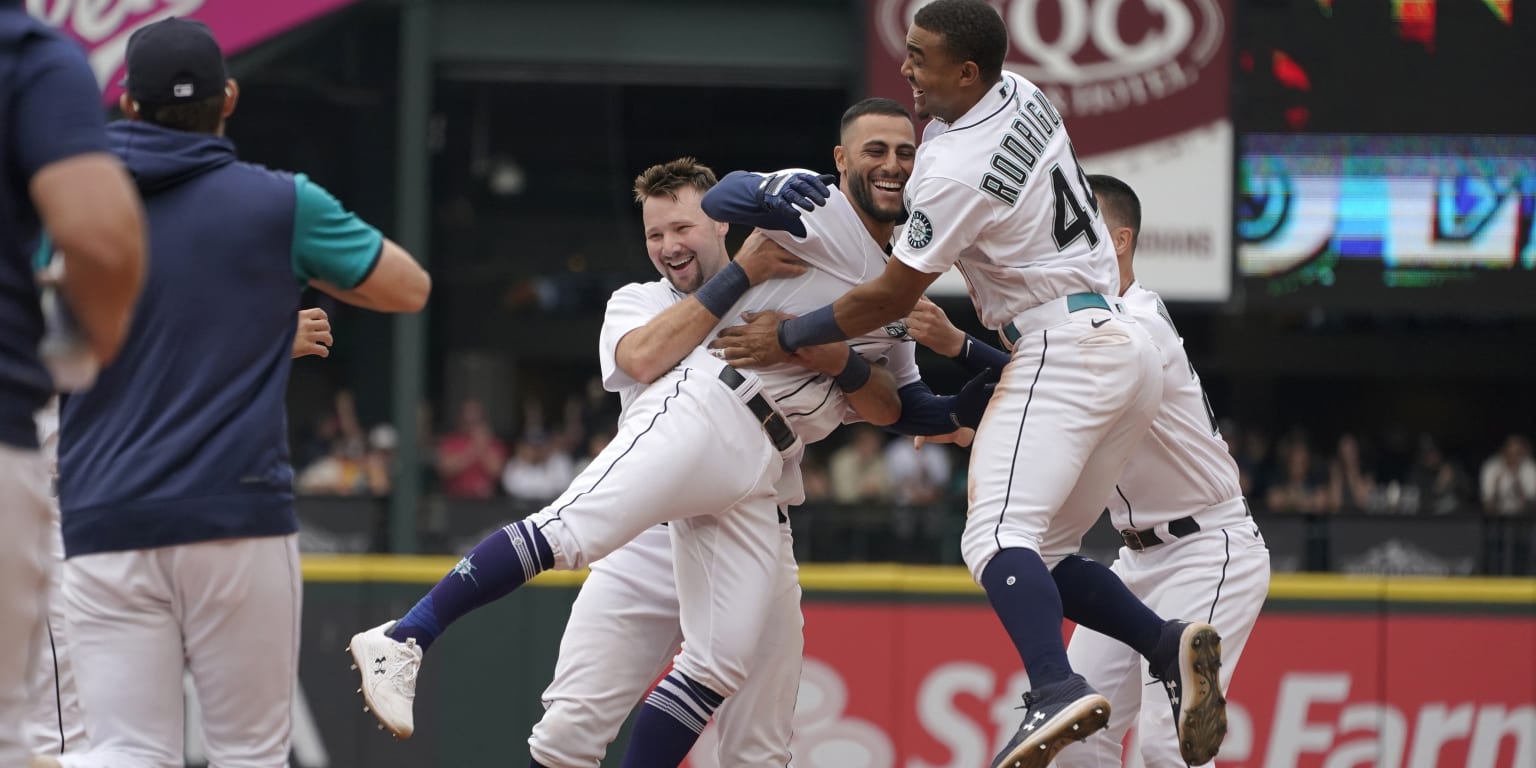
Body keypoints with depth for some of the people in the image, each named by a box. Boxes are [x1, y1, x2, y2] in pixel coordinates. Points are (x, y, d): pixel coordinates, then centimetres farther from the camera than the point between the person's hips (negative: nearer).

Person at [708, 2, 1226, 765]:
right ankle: (1169, 646, -6)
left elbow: (889, 299, -8)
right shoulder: (1023, 96, 11)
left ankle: (1056, 690, -45)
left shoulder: (957, 172, -15)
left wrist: (786, 337, 5)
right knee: (1038, 554, 13)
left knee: (996, 536, -23)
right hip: (1128, 348, 10)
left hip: (1063, 350, -10)